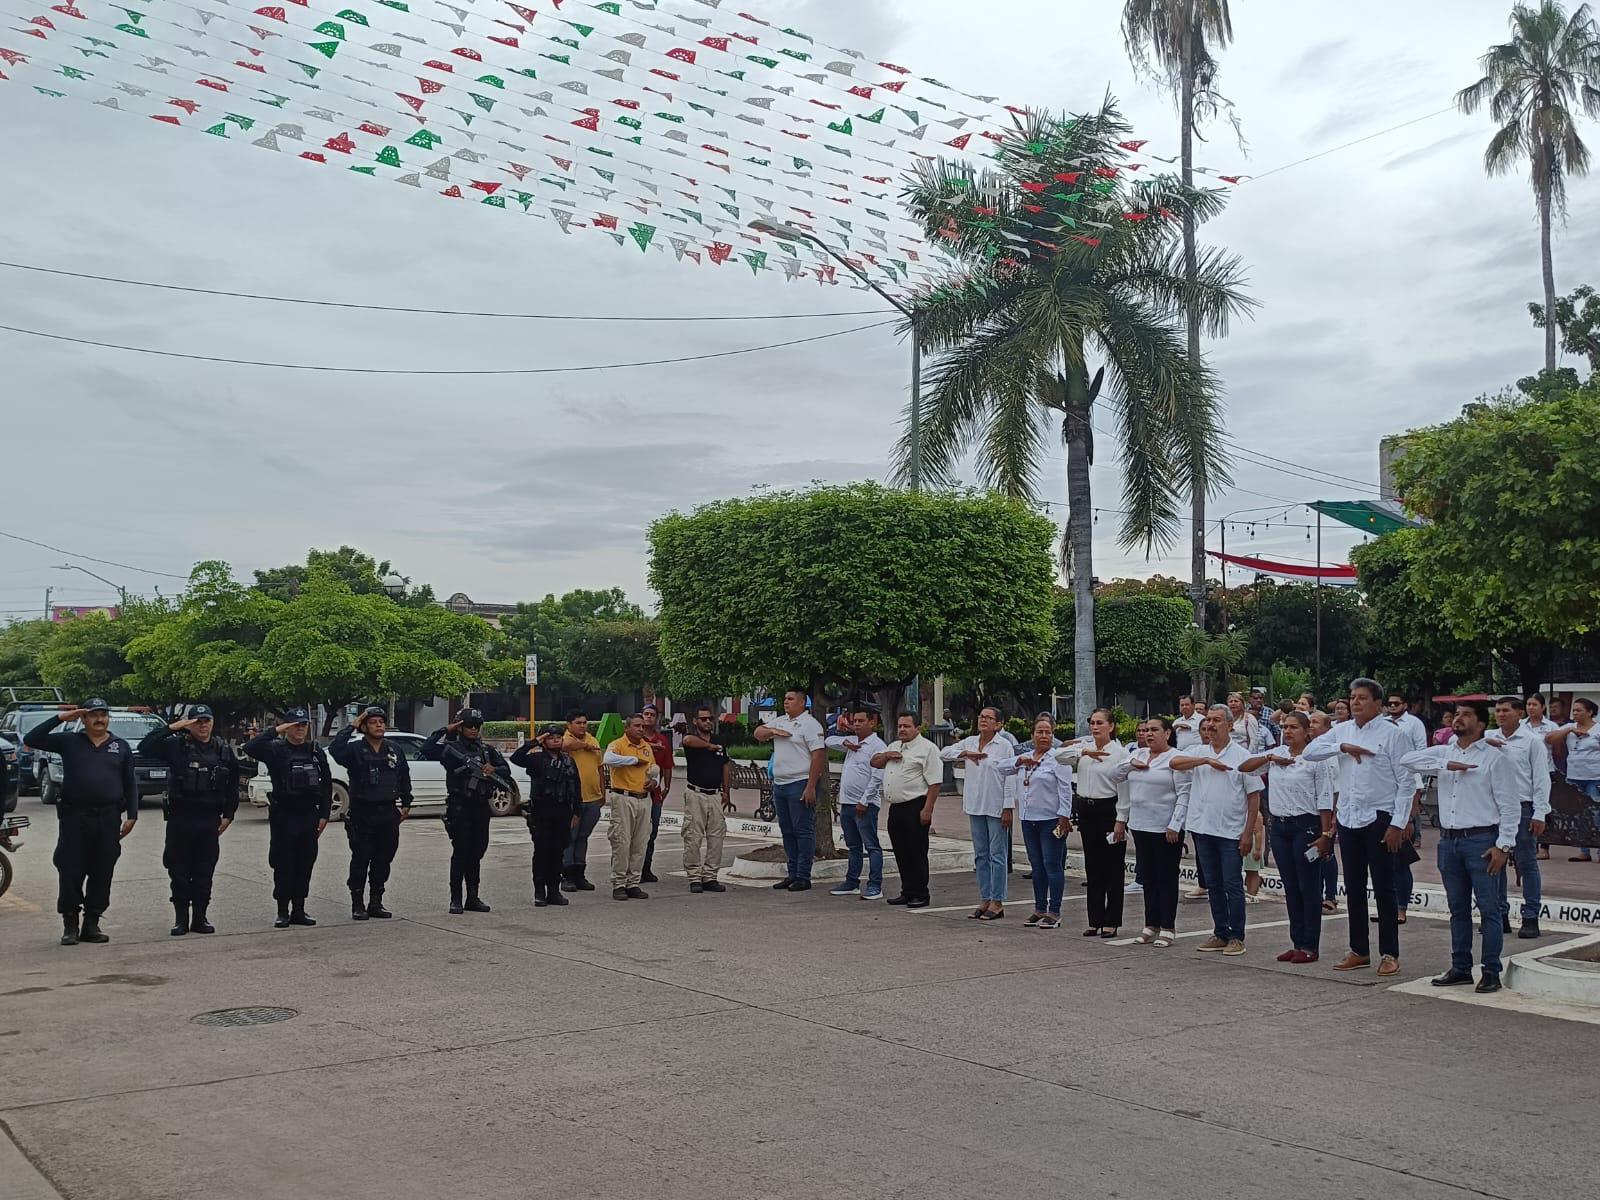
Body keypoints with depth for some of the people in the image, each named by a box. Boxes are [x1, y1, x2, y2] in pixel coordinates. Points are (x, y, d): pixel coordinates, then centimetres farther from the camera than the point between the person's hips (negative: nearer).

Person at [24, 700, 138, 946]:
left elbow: (130, 784, 12)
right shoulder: (69, 742, 7)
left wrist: (132, 815, 4)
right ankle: (70, 925, 10)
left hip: (108, 819, 2)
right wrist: (60, 718, -6)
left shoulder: (121, 747, 11)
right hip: (74, 817, -2)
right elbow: (31, 740, -2)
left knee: (102, 875, 4)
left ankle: (92, 924, 14)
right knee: (70, 873, -1)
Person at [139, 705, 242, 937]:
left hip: (209, 820, 2)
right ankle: (181, 919, 11)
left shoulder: (224, 750, 7)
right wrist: (170, 728, -16)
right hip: (180, 819, -2)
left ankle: (199, 918, 14)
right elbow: (145, 747, -13)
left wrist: (228, 815, 9)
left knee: (205, 873, 5)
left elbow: (233, 785, 14)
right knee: (179, 872, 3)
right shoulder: (176, 745, -1)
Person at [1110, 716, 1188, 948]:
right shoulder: (1138, 755, 13)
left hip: (1166, 828, -6)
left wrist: (1175, 825, -18)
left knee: (1166, 878, 1)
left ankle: (1167, 929, 7)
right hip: (1140, 825, 6)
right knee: (1148, 877, 11)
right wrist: (1131, 764, -5)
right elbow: (1117, 774, 14)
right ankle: (1151, 926, 20)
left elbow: (1184, 794, -12)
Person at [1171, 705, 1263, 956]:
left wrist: (1247, 833, -8)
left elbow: (1254, 797, -3)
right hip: (1203, 829, 4)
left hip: (1231, 832, -4)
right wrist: (1207, 760, -18)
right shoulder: (1199, 753, 9)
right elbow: (1174, 763, -9)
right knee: (1214, 885, 12)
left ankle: (1236, 937, 8)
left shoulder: (1242, 756, -2)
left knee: (1233, 885, -1)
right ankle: (1220, 934, 20)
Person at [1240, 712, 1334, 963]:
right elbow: (1242, 767, 12)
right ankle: (1297, 943, 17)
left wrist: (1325, 834, -13)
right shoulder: (1277, 754, 9)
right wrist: (1268, 758, -2)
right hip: (1280, 826, 6)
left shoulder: (1315, 759, -7)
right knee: (1290, 887, 10)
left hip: (1306, 825, -6)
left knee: (1308, 888, 1)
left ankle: (1310, 946, 7)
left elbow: (1325, 800, -8)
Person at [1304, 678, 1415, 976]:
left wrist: (1398, 824, -13)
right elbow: (1310, 751, 1)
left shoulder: (1391, 733, -6)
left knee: (1383, 889, 1)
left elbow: (1406, 781, -8)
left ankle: (1389, 954, 10)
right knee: (1354, 889, 11)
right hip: (1348, 818, 5)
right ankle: (1359, 951, 21)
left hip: (1379, 818, -5)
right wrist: (1342, 747, -13)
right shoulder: (1341, 730, 9)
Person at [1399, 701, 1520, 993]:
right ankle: (1461, 968, 19)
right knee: (1458, 908, 12)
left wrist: (1503, 845, -12)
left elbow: (1509, 806, -6)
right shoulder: (1443, 754, 13)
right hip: (1449, 840, 5)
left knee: (1489, 908, -2)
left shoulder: (1495, 758, -2)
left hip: (1481, 841, -5)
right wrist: (1446, 766, -10)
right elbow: (1406, 760, -1)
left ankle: (1491, 972, 3)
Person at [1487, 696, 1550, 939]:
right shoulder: (1487, 738, 8)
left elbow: (1541, 779, -3)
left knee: (1527, 864, 1)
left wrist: (1539, 814, -9)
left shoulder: (1532, 741, -1)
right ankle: (1500, 916, 17)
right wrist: (1486, 743, -15)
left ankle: (1531, 918, 6)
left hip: (1521, 809, -4)